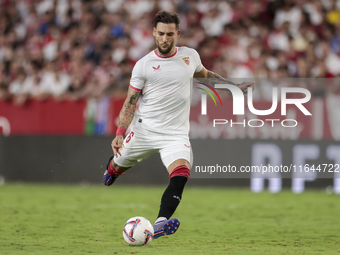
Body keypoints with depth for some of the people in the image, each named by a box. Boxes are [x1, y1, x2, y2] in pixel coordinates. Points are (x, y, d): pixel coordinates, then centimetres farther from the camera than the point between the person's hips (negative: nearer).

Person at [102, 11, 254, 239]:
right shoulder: (144, 64, -3)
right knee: (117, 166, 12)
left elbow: (205, 75, 28)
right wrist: (120, 133, -13)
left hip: (176, 134, 0)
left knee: (181, 175, -25)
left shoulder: (190, 56, 5)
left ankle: (160, 224, -37)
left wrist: (237, 86, 22)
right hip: (144, 129, 0)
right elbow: (130, 102, -1)